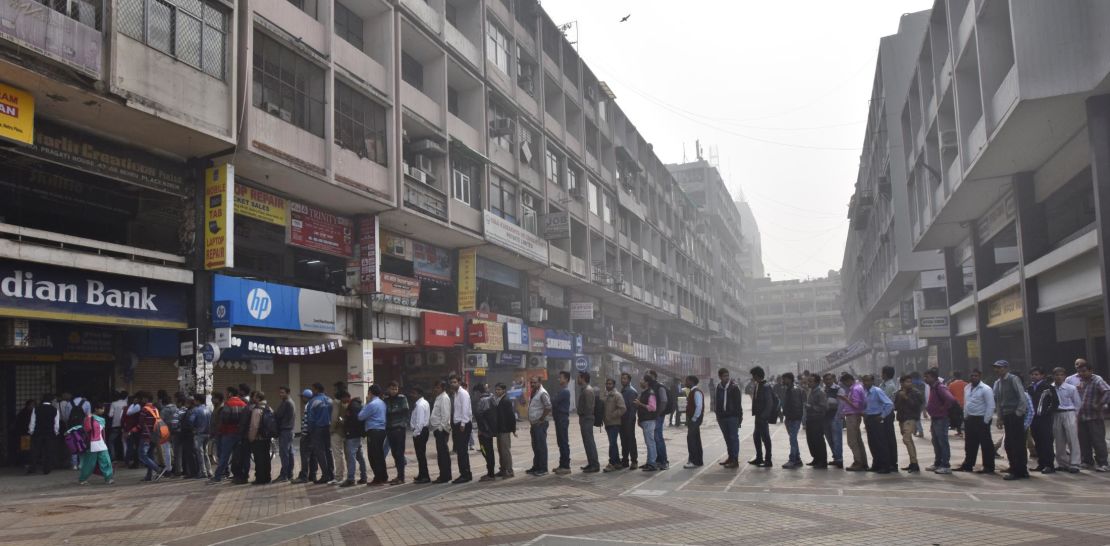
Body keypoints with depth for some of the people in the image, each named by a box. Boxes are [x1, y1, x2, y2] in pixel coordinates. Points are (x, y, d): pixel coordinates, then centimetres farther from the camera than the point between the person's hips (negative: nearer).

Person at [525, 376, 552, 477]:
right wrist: (531, 423, 16)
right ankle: (536, 467, 22)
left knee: (541, 446, -5)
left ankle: (543, 468, -1)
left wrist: (541, 420, -17)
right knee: (535, 446, 14)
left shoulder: (542, 393, -14)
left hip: (540, 423, -9)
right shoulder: (533, 393, 15)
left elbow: (548, 407, -22)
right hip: (534, 423, 9)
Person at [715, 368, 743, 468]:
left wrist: (739, 416, -13)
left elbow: (738, 403, -9)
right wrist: (717, 414, 12)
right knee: (727, 438, 14)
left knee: (733, 438, -5)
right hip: (722, 417, 6)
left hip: (732, 416, -6)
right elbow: (716, 402, 17)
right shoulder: (718, 387, 10)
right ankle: (730, 457, 24)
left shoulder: (734, 387, -7)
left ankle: (735, 460, -5)